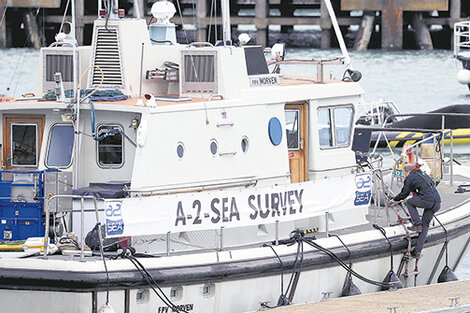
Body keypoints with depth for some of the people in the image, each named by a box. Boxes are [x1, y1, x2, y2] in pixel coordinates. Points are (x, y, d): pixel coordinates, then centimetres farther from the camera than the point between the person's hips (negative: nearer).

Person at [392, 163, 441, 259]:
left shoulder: (411, 178, 5)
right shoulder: (423, 174, 27)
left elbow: (404, 194, 12)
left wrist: (394, 199, 30)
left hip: (427, 200, -8)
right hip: (437, 203, 8)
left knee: (409, 202, 18)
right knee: (425, 225, 14)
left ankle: (417, 225, 5)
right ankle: (417, 251, 10)